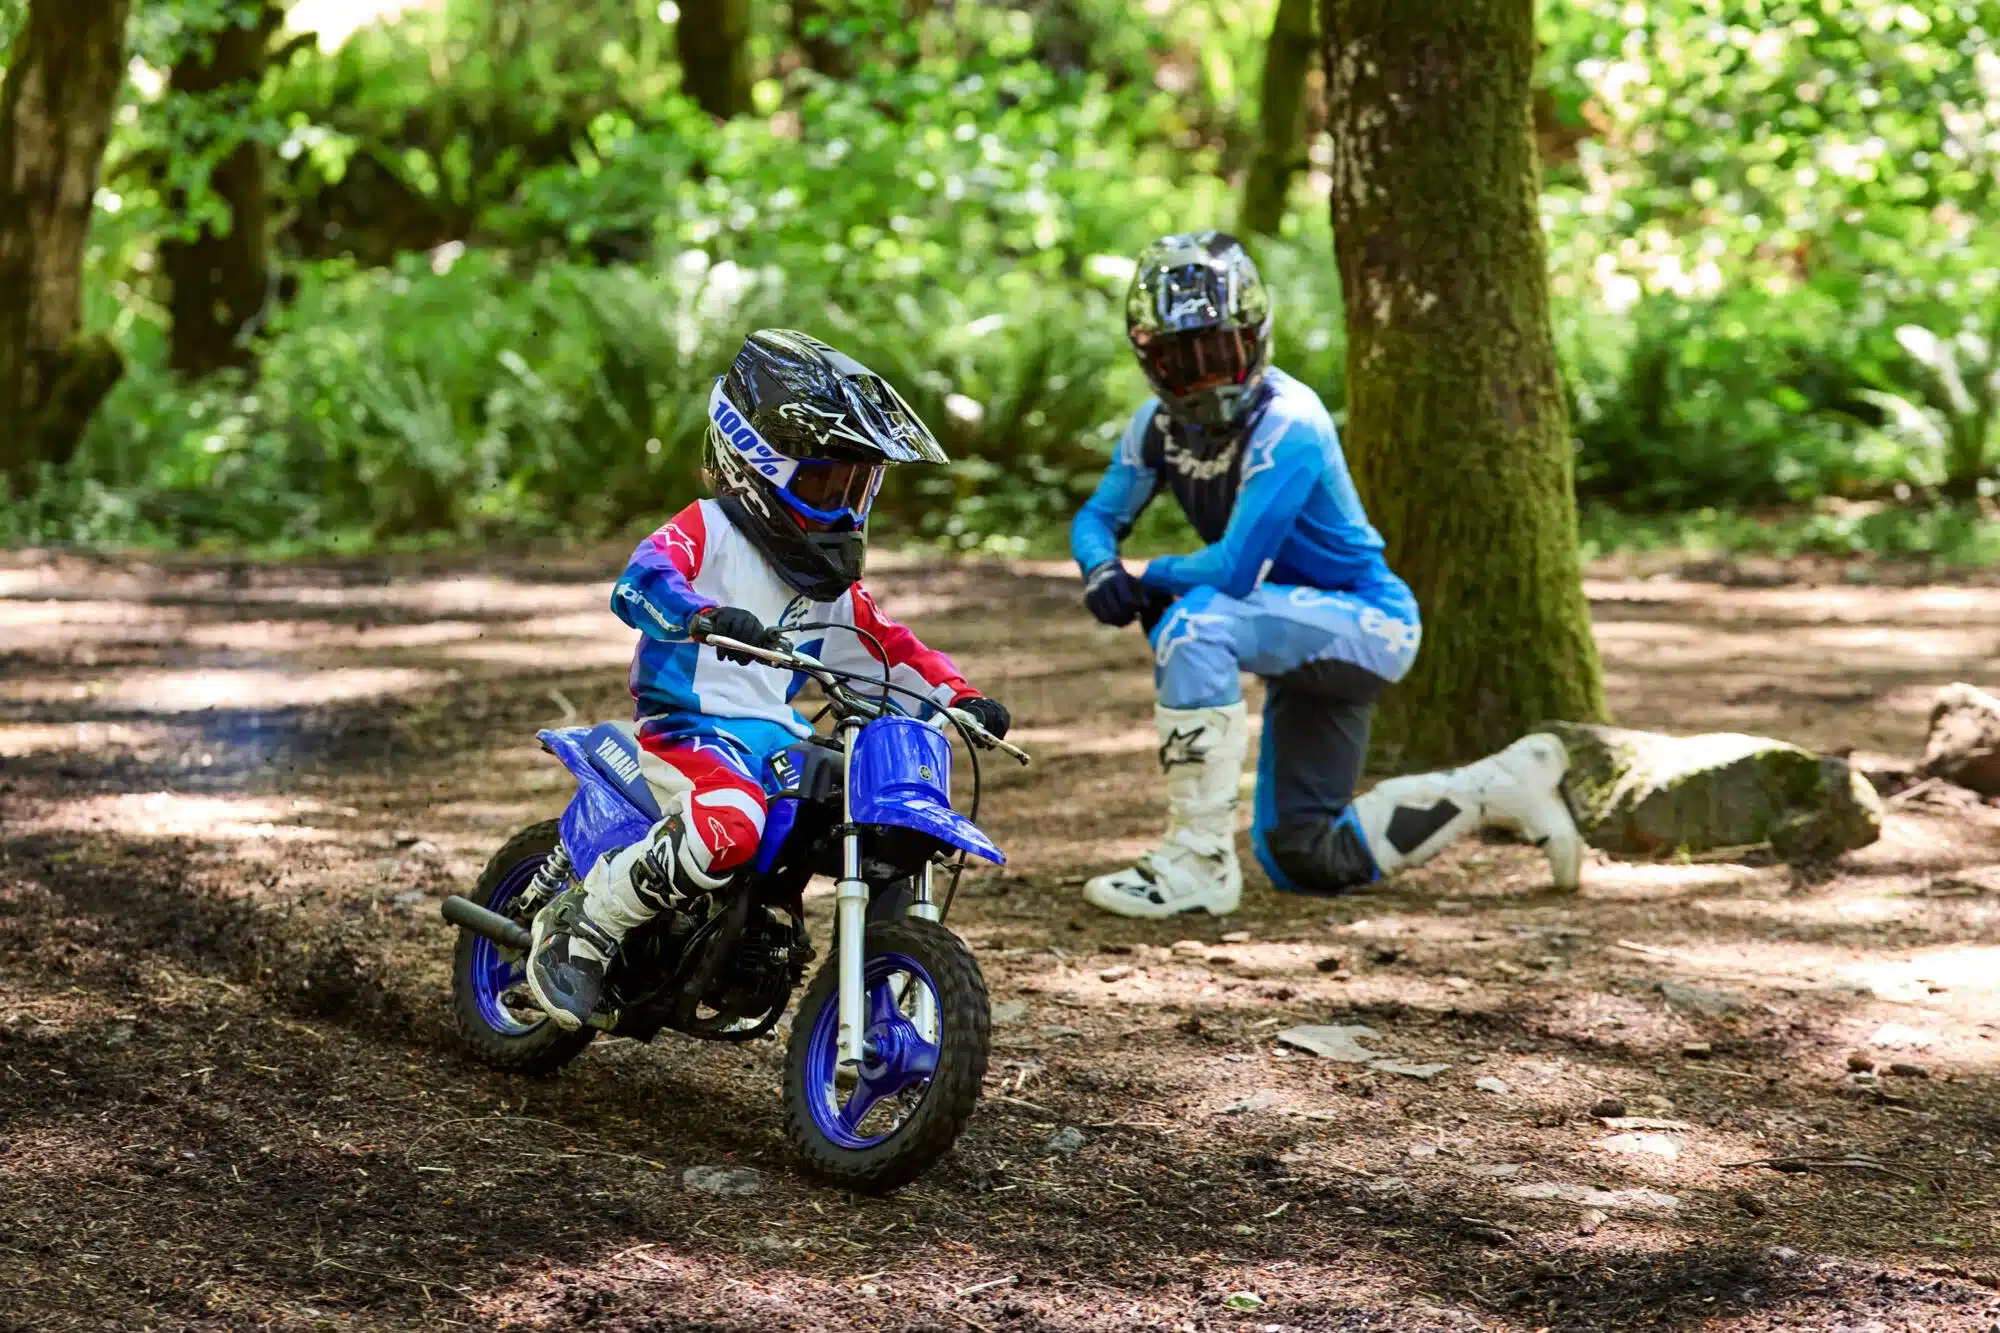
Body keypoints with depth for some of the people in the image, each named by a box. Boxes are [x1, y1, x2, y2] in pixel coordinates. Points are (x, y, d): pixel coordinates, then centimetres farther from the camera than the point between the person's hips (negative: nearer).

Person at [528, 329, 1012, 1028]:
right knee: (729, 827, -37)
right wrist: (706, 617, -44)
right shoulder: (706, 531, -4)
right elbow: (639, 582, -23)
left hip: (778, 734, 8)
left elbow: (886, 644, 25)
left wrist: (960, 697, 9)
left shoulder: (826, 579, 20)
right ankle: (580, 926, -18)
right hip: (688, 727, -8)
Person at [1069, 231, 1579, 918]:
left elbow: (1233, 569, -30)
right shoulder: (1160, 424, -2)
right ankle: (1503, 786, 29)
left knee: (1194, 622, -33)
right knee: (1302, 861, 14)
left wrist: (1151, 579, -15)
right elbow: (1100, 515, 5)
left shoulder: (1288, 423, -25)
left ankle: (1199, 862, -29)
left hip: (1367, 622, -9)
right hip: (1307, 631, 9)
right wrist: (1101, 566, -17)